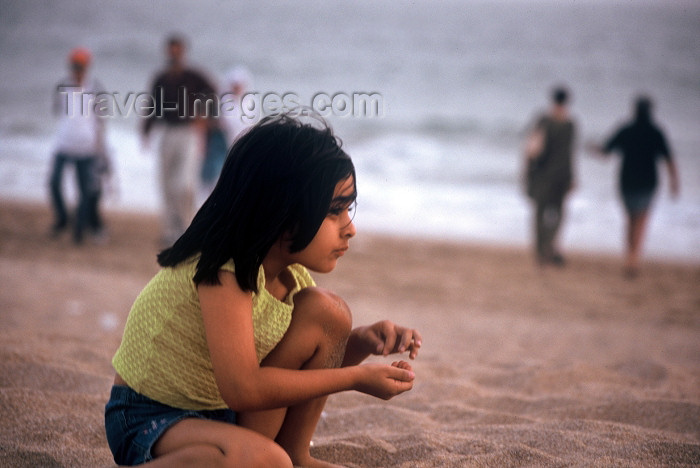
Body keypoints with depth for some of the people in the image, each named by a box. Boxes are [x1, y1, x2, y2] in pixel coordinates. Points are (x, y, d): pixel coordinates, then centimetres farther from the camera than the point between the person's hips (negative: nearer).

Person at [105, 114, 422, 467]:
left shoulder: (289, 271, -2)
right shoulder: (224, 269, -27)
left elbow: (319, 361, 12)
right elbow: (242, 389, -33)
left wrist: (362, 341, -11)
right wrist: (356, 378, -25)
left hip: (224, 413, 8)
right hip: (150, 420, -8)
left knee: (325, 312, -5)